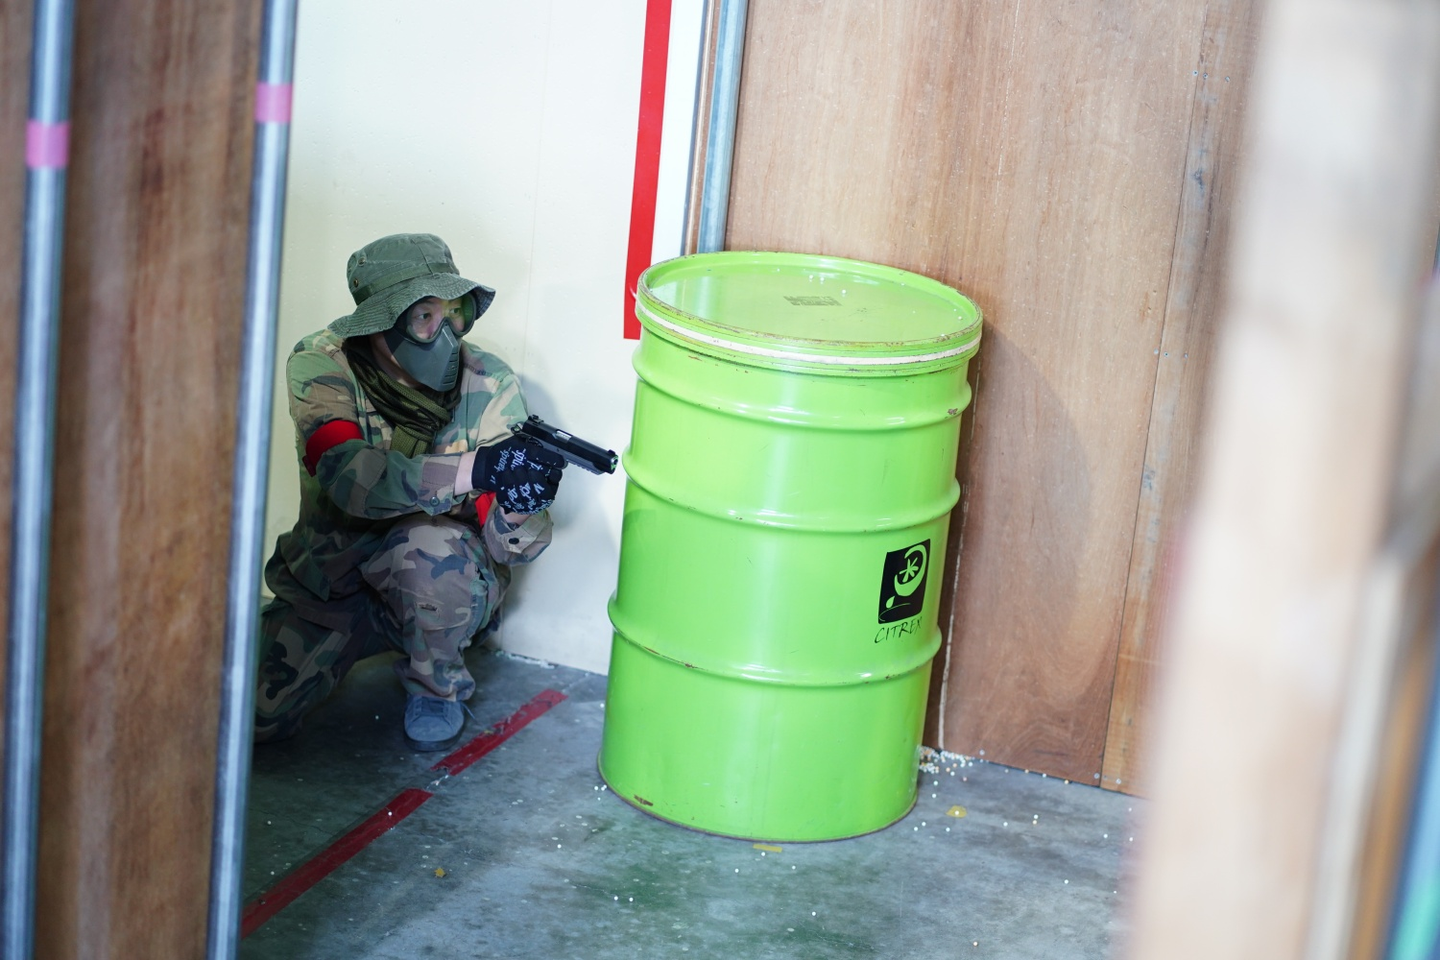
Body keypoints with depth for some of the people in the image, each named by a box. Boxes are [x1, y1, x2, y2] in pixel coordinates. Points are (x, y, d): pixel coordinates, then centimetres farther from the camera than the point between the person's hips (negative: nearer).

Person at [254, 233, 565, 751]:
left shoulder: (489, 385, -16)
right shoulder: (320, 366, -19)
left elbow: (514, 547, -19)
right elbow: (349, 475, -38)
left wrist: (518, 508, -44)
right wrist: (476, 469, -51)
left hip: (445, 578, -1)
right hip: (329, 580, 1)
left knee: (428, 544, -34)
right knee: (259, 712, -15)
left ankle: (436, 689, -5)